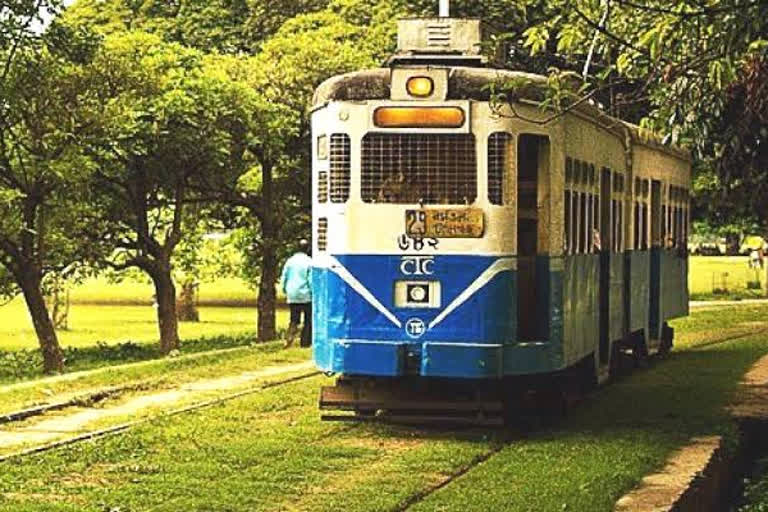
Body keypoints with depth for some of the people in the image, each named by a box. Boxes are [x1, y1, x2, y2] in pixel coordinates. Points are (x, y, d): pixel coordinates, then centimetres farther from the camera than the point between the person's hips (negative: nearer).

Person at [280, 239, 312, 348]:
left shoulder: (290, 261, 3)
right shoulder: (309, 262, -10)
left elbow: (283, 278, 7)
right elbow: (311, 280, -10)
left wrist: (285, 291, 20)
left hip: (292, 296, 4)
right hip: (306, 296, -4)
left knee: (294, 320, 9)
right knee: (308, 320, 9)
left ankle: (289, 337, -14)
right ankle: (305, 342, 7)